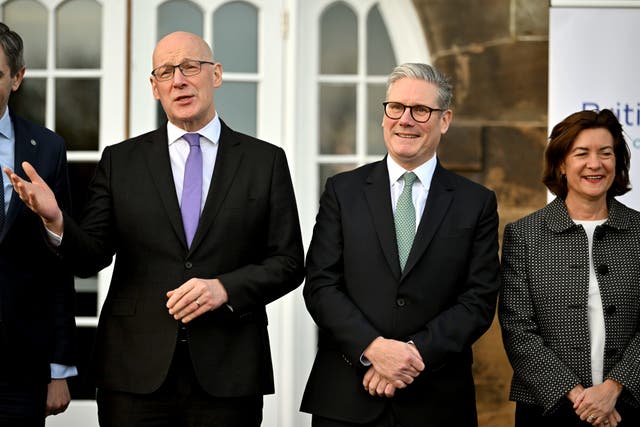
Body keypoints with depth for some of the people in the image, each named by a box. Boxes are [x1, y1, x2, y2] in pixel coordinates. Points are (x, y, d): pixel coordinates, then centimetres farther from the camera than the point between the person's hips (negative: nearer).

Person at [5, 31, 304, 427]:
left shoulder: (266, 160, 5)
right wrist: (55, 220, -18)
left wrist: (224, 288, -13)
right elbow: (92, 257, 2)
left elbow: (288, 261, 3)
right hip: (136, 375, 1)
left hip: (228, 375, 0)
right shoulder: (120, 161, 7)